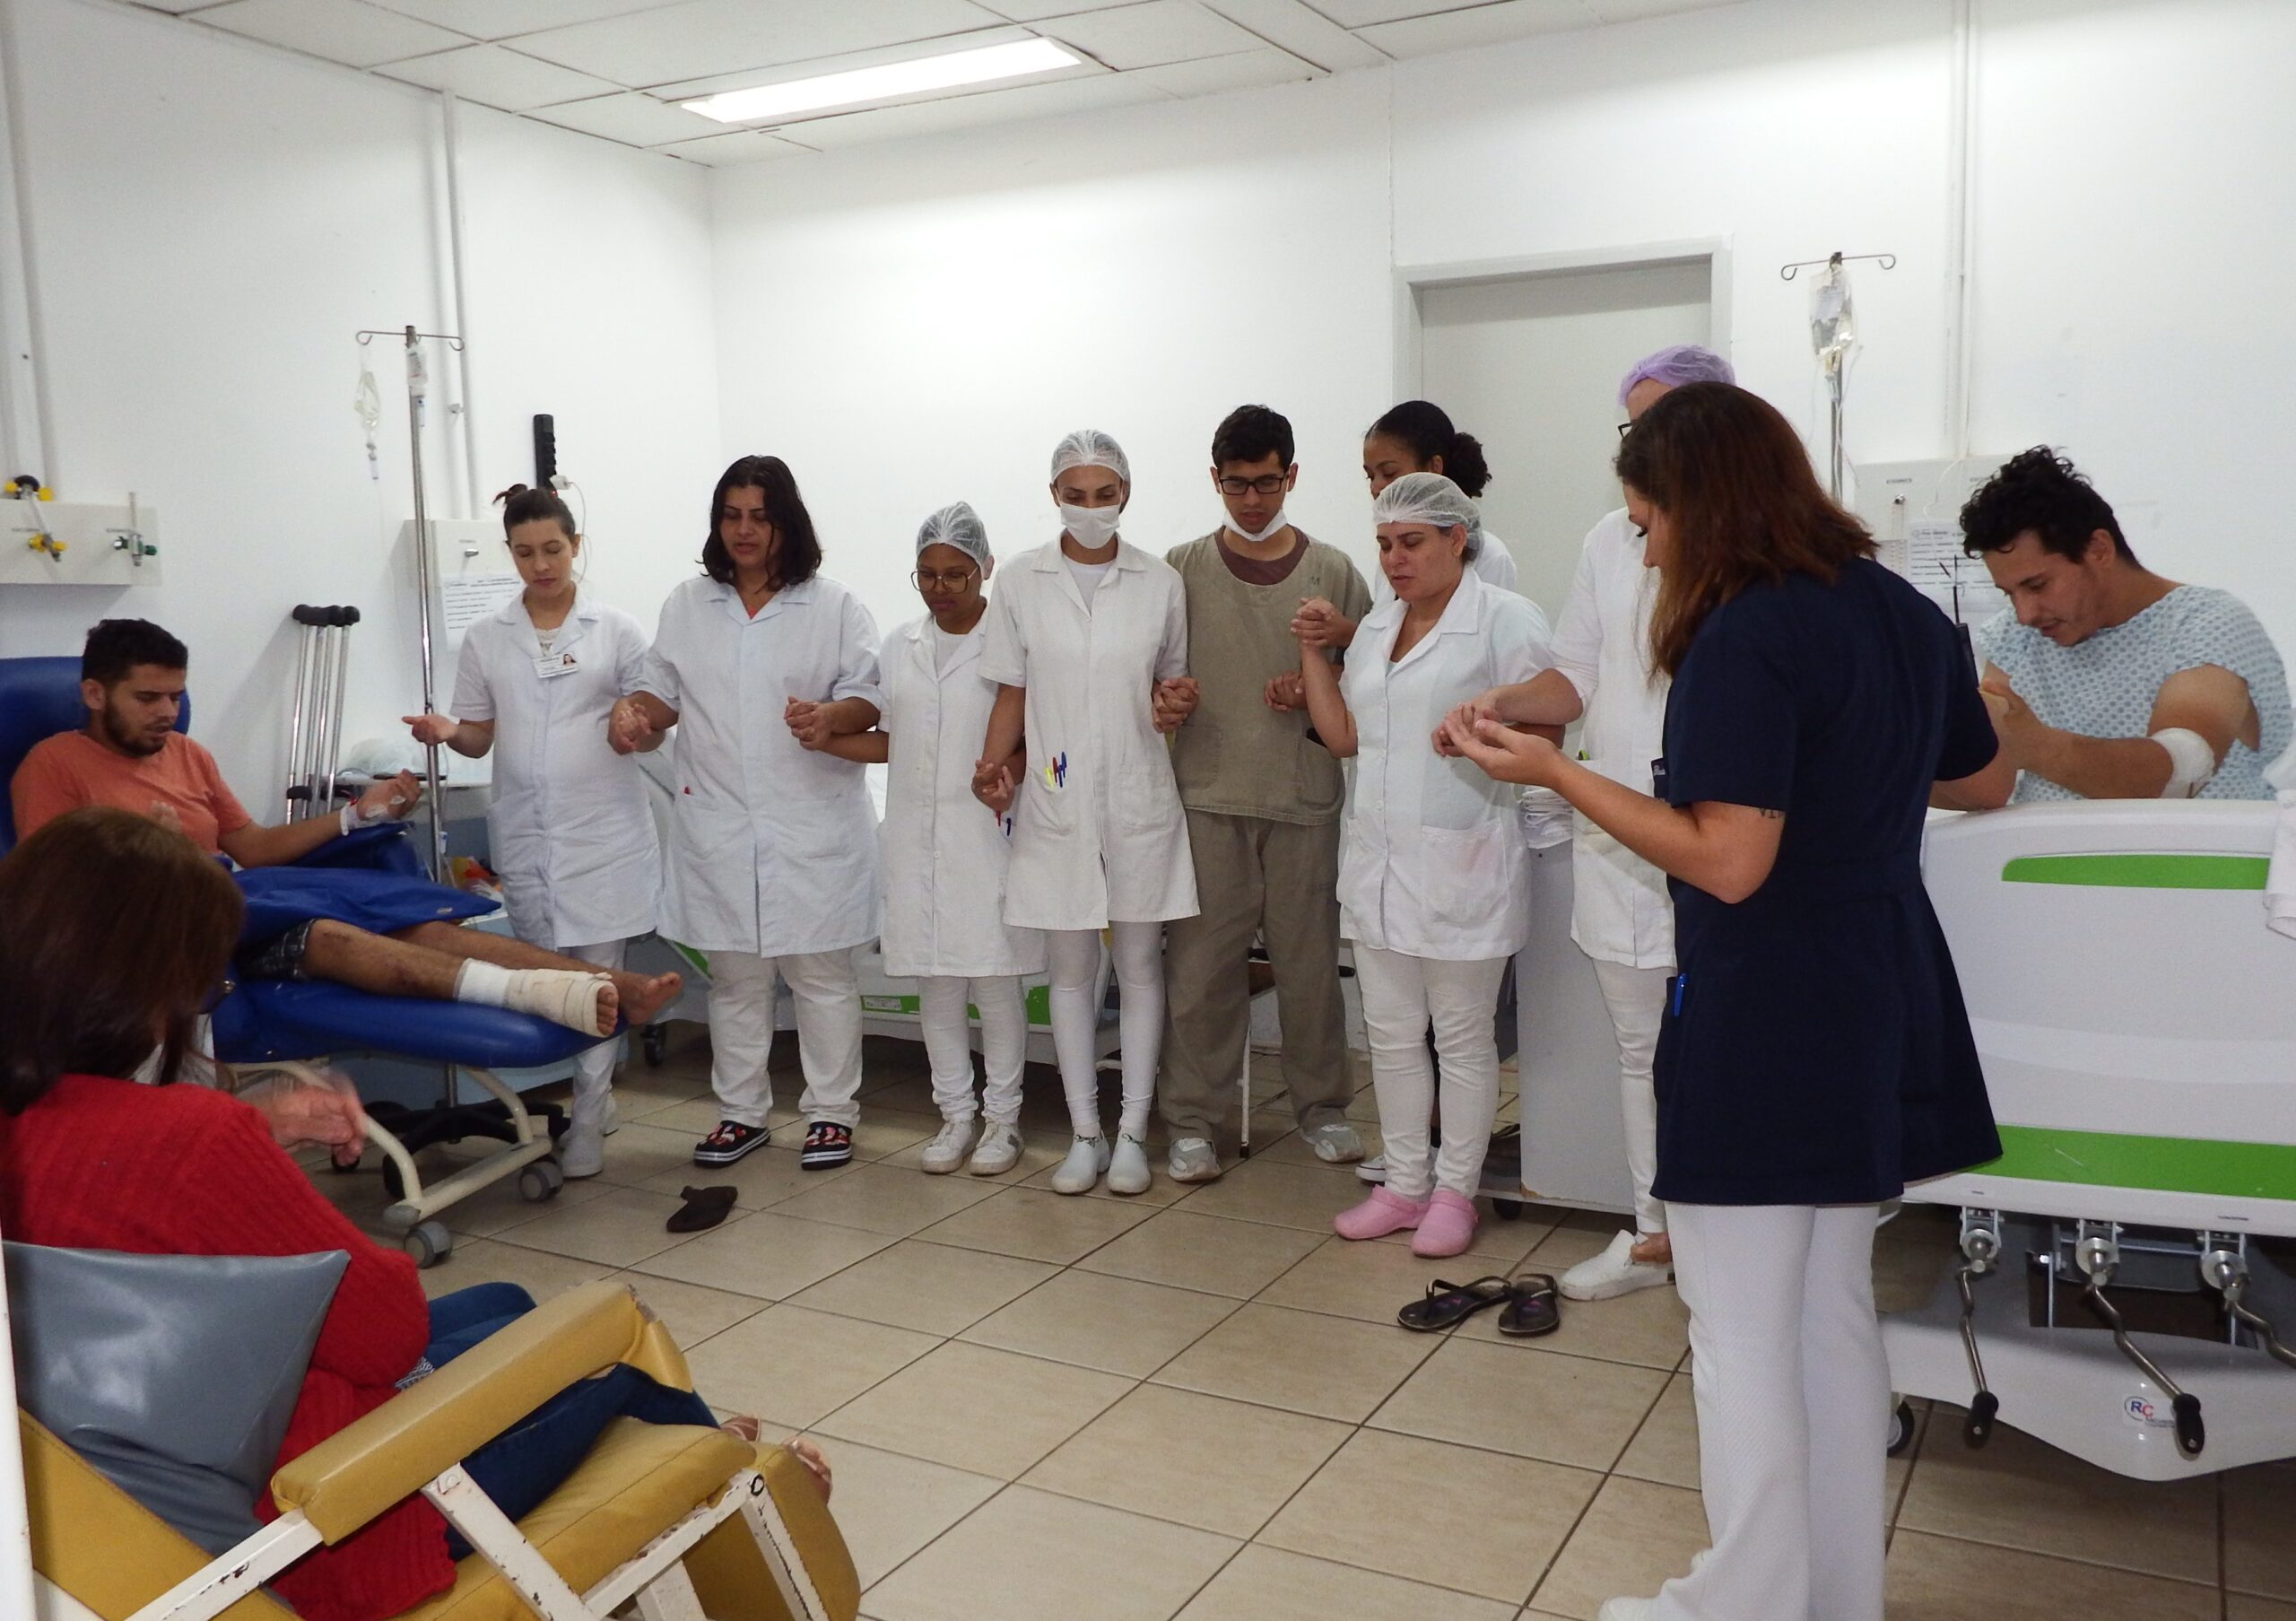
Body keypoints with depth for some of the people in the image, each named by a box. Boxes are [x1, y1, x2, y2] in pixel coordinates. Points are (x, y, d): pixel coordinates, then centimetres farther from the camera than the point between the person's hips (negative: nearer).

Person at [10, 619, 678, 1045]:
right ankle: (531, 993, -60)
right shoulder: (54, 763, 5)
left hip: (238, 889, 6)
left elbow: (252, 846, 22)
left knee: (419, 919, -18)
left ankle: (613, 985, -36)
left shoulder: (187, 754, 23)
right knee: (321, 930, -37)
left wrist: (357, 814, 11)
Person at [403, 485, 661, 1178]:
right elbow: (480, 737, 10)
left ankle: (585, 1126, 4)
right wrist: (448, 732, -12)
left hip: (604, 832, -2)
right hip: (526, 834, 3)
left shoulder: (615, 629, 2)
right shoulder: (486, 638, 7)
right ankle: (593, 1096, 25)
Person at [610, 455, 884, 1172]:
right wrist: (635, 711, -9)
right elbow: (664, 690, 12)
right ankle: (741, 1111, 23)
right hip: (719, 825, 3)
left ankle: (831, 1111, 15)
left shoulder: (834, 606, 1)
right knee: (733, 975, 11)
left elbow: (870, 697, -4)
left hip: (813, 824, -3)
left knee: (821, 972, 3)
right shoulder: (687, 606, 11)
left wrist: (831, 717, -24)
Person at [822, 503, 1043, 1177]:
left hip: (987, 836, -4)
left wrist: (1013, 768, -22)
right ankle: (955, 1115, 21)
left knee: (994, 983, 0)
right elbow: (888, 741, 15)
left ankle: (1002, 1117, 15)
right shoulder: (901, 646, 13)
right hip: (916, 838, 5)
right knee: (935, 987, 9)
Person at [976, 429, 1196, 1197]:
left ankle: (1132, 1133, 17)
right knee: (1070, 969, 8)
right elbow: (1012, 693, 4)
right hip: (1056, 799, 0)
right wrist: (993, 765, -12)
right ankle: (1084, 1134, 19)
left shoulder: (1160, 583, 0)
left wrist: (1174, 704, -11)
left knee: (1140, 965, 6)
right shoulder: (1022, 583, 0)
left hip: (1139, 798, 0)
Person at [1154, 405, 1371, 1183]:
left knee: (1310, 960, 8)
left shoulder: (1333, 572, 6)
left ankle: (1322, 1106, 25)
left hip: (1304, 797, 1)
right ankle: (1196, 1120, 13)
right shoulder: (1182, 569, 5)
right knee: (1200, 962, 1)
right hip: (1207, 796, 0)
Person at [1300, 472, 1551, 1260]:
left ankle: (1455, 1192, 19)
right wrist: (1313, 651, 7)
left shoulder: (1505, 620, -7)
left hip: (1460, 863, -7)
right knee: (1392, 1034, 13)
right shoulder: (1377, 624, 14)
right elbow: (1343, 735, 15)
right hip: (1378, 862, 7)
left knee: (1463, 1039, 6)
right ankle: (1405, 1184, 26)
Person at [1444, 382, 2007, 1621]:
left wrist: (1554, 774, -18)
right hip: (1881, 1005, 9)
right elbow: (1982, 782, 21)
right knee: (1833, 1312, 18)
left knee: (1741, 1332, 4)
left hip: (1762, 1018, -9)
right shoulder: (1907, 614, 7)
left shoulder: (1745, 638, -19)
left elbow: (1729, 863, -22)